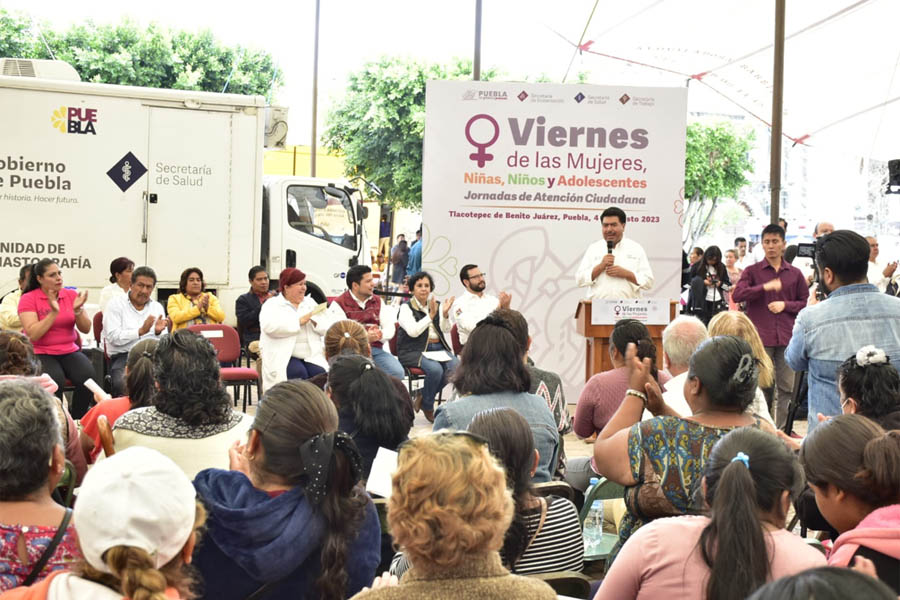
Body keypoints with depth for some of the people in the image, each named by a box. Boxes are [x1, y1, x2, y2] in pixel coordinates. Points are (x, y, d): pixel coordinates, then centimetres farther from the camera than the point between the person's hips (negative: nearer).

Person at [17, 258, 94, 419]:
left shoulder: (71, 295, 6)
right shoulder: (28, 299, -5)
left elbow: (86, 329, 2)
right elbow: (32, 335, -15)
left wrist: (78, 310, -16)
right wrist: (54, 312, -22)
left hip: (70, 351, 3)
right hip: (41, 353, -3)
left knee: (87, 376, -26)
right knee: (55, 380, -34)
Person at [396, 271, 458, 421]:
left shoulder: (437, 305, 14)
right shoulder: (406, 307, 0)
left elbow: (446, 330, 5)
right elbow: (413, 331, -15)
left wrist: (445, 314, -13)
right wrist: (431, 315, -20)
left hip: (438, 348, 5)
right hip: (414, 351, -5)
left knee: (456, 366, -24)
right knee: (435, 369, -32)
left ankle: (423, 396, -3)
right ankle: (428, 407, -7)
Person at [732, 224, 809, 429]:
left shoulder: (795, 273, 12)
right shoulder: (752, 271, 5)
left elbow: (805, 302, 12)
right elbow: (737, 295, -9)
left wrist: (785, 305, -6)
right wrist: (765, 287, -20)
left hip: (786, 337, 2)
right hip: (760, 337, -2)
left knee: (787, 387, 4)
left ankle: (783, 428, 13)